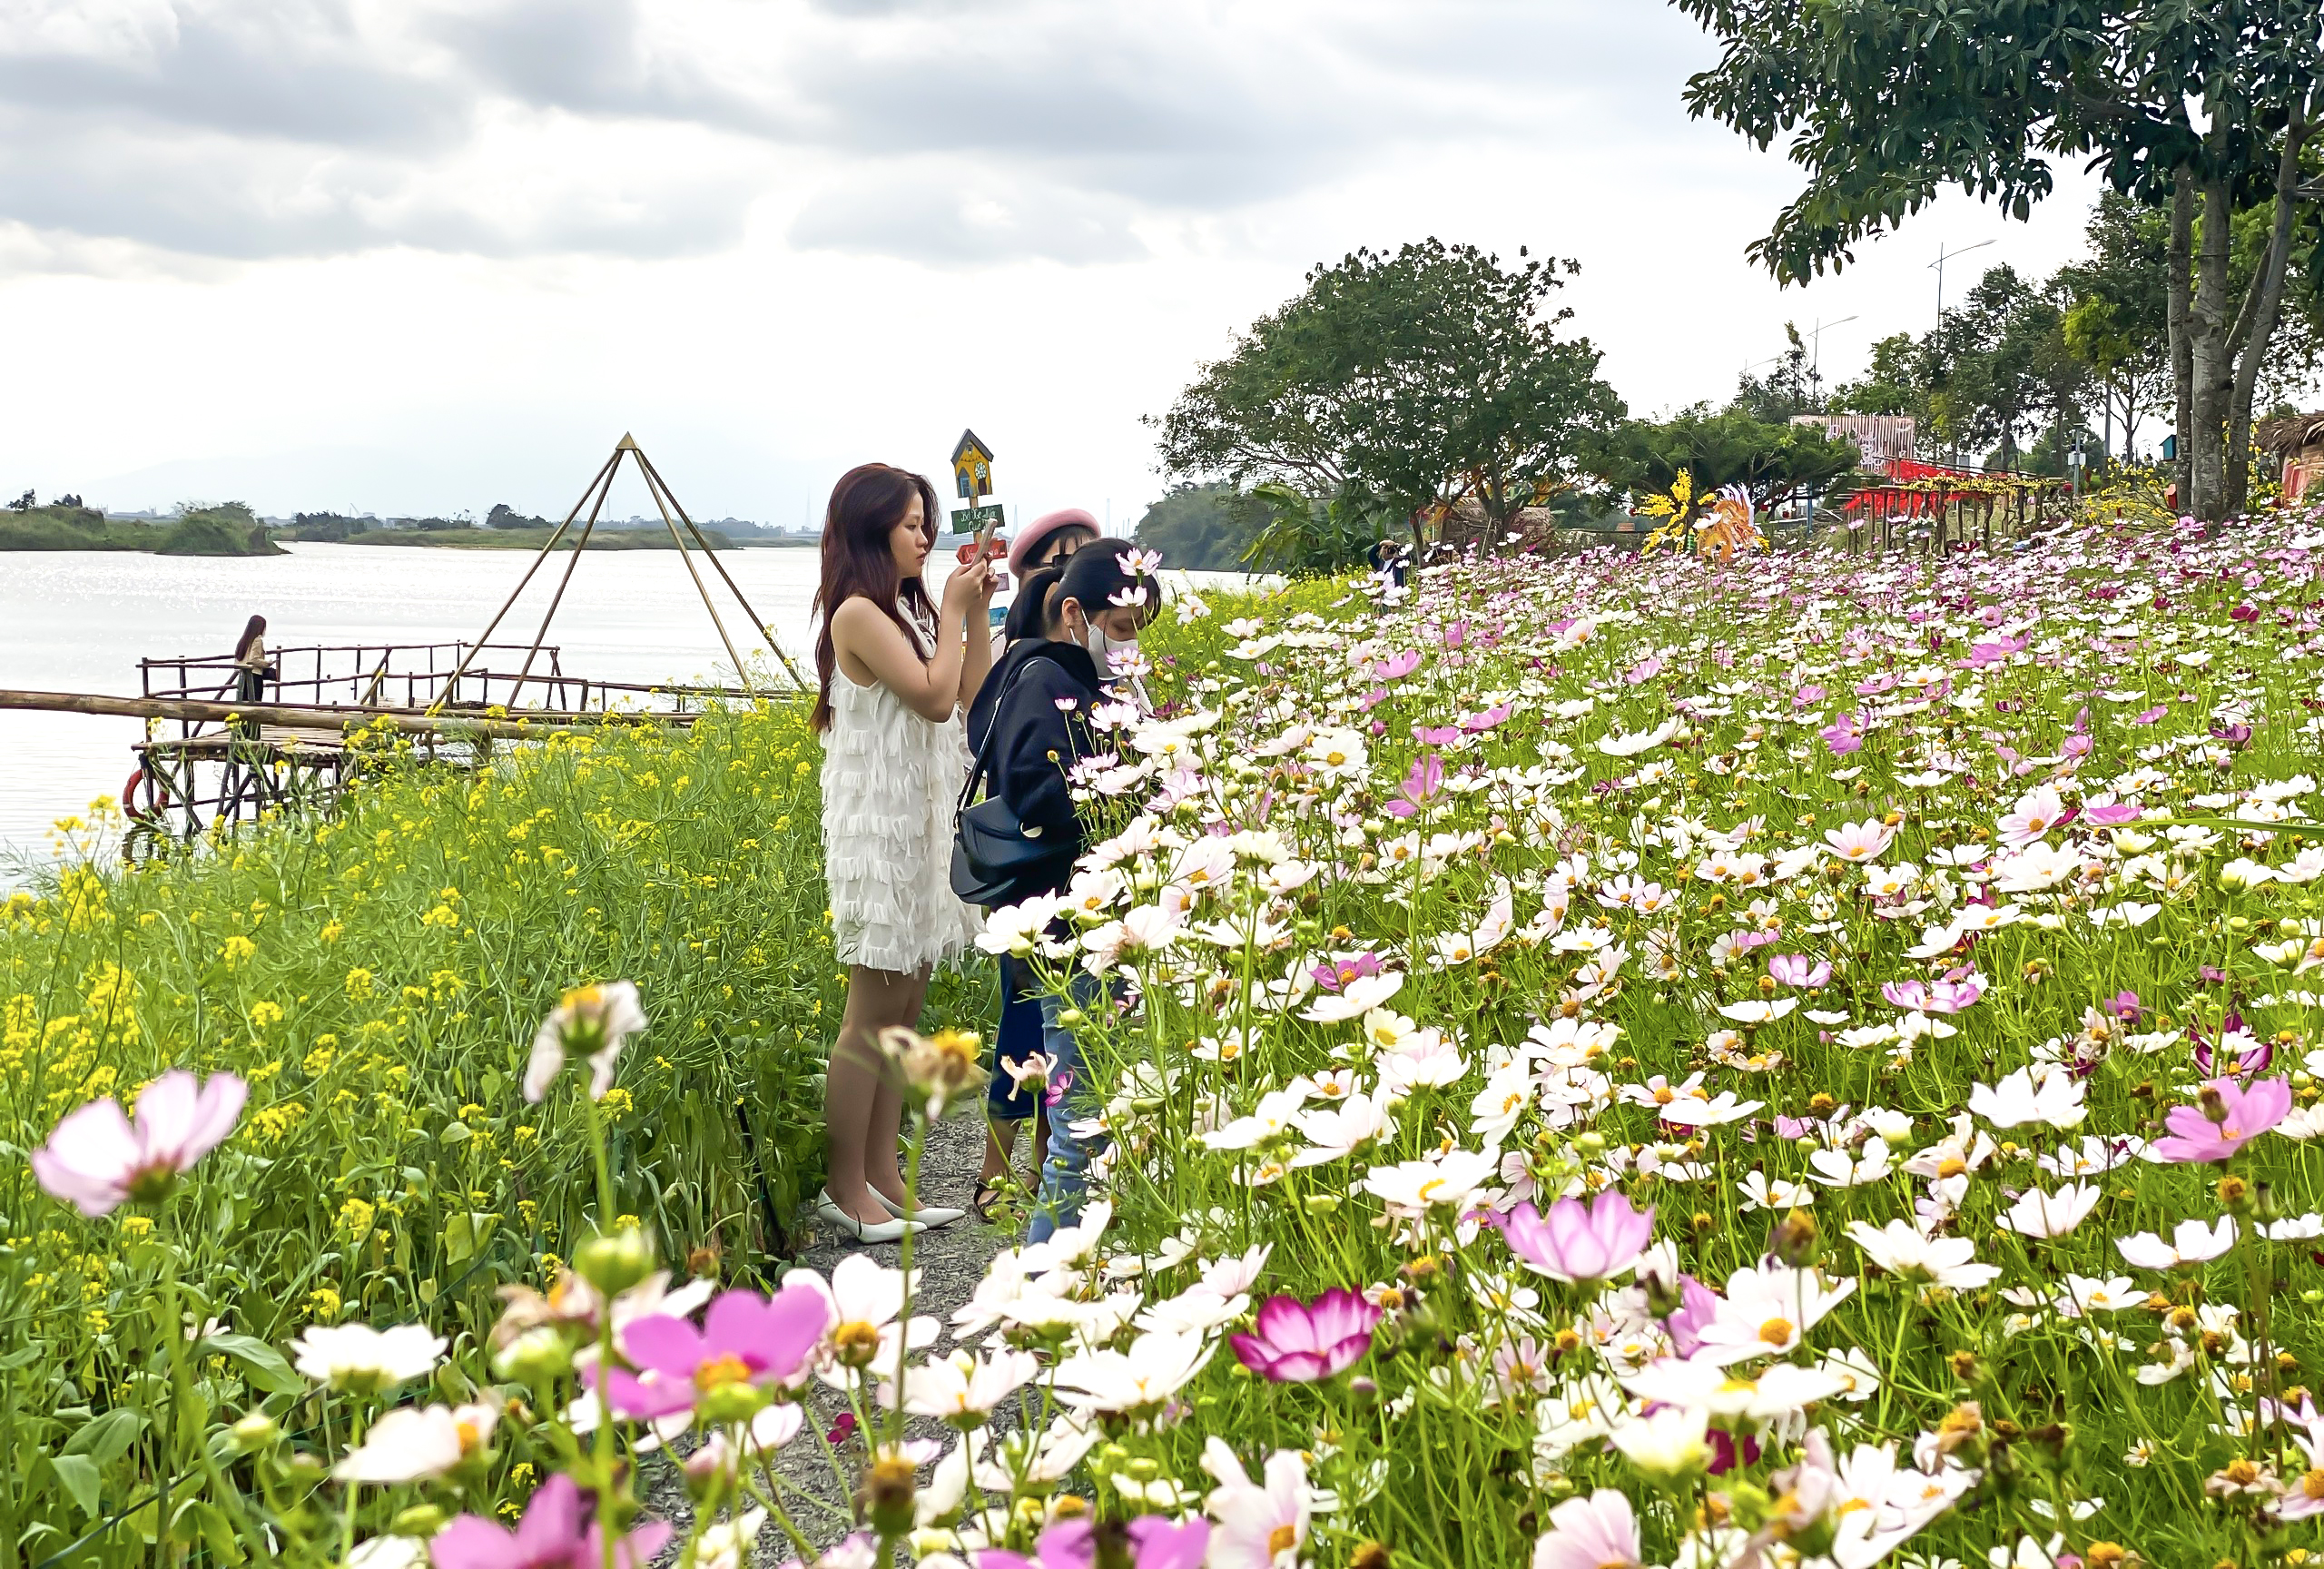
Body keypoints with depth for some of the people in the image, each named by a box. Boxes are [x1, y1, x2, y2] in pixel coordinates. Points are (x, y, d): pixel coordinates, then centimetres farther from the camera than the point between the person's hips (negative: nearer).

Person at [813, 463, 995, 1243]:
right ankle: (846, 1188, 3)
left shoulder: (906, 609, 14)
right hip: (879, 825, -9)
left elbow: (969, 698, 13)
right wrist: (955, 614, -9)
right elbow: (933, 696, -19)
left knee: (904, 1008, 10)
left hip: (920, 823, 9)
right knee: (873, 1013, -4)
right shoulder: (859, 613, -14)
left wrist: (976, 614, 7)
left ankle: (884, 1175, 15)